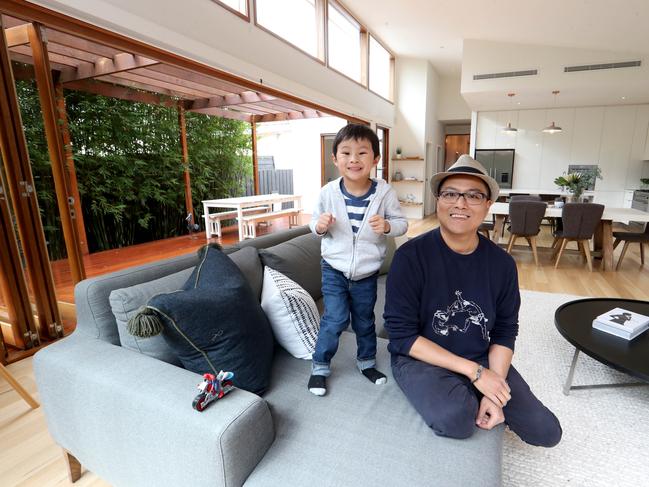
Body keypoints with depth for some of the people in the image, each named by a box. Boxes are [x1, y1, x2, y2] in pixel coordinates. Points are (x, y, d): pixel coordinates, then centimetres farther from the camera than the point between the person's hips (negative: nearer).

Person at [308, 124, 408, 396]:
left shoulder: (384, 192, -13)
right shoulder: (328, 192, -11)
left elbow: (401, 223, -4)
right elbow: (315, 222, 2)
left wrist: (387, 226, -26)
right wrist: (319, 225, -21)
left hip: (367, 272, 1)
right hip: (334, 268, -1)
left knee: (364, 320, 18)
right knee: (335, 318, -4)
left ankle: (367, 362, 42)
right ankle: (320, 366, 20)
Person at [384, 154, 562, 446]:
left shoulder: (502, 263, -5)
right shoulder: (411, 256, -19)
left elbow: (505, 330, 2)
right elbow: (402, 334, -18)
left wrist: (494, 388, -12)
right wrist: (473, 371, -20)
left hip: (482, 359, 5)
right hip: (421, 358, -4)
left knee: (547, 432, 1)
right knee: (456, 418, -31)